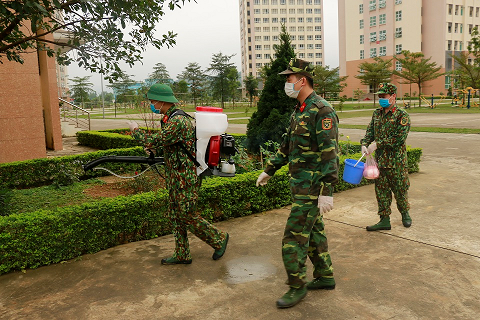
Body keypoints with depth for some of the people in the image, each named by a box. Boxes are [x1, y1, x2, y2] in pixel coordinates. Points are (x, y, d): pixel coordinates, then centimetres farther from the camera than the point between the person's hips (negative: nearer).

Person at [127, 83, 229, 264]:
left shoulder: (177, 121, -22)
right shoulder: (170, 118, 12)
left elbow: (154, 142, -23)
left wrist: (135, 130, -7)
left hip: (185, 178, -10)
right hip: (175, 178, 10)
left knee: (187, 216, -1)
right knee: (176, 216, 14)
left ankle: (219, 239, 17)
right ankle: (182, 255, 25)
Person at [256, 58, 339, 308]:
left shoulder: (322, 111, -18)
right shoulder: (299, 111, 12)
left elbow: (330, 154, -23)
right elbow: (287, 145, 21)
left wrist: (327, 191, -26)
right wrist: (269, 170, 25)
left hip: (311, 188, -9)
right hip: (300, 185, 10)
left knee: (294, 237, -4)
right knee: (313, 231, 18)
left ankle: (297, 287, 13)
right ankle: (325, 277, 33)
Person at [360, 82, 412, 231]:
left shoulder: (402, 115, -10)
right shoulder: (377, 114, 9)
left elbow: (399, 138, -18)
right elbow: (370, 131, 10)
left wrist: (377, 144, -21)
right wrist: (364, 144, -10)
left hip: (396, 161, -5)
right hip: (380, 159, 5)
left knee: (400, 189, 9)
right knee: (381, 190, 7)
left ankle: (405, 213, 34)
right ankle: (384, 220, 16)